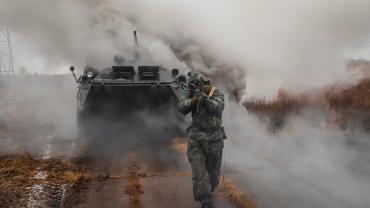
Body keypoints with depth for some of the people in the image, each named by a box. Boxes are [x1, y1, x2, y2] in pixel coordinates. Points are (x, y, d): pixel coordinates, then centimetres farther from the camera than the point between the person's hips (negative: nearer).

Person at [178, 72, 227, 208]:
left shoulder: (216, 93, -7)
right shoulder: (190, 93, -2)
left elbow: (218, 108, -25)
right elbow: (182, 108, -15)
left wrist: (205, 99, -42)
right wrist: (193, 101, -33)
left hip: (214, 139, 0)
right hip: (196, 139, 0)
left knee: (213, 171, 16)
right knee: (199, 172, -10)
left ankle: (207, 190, 43)